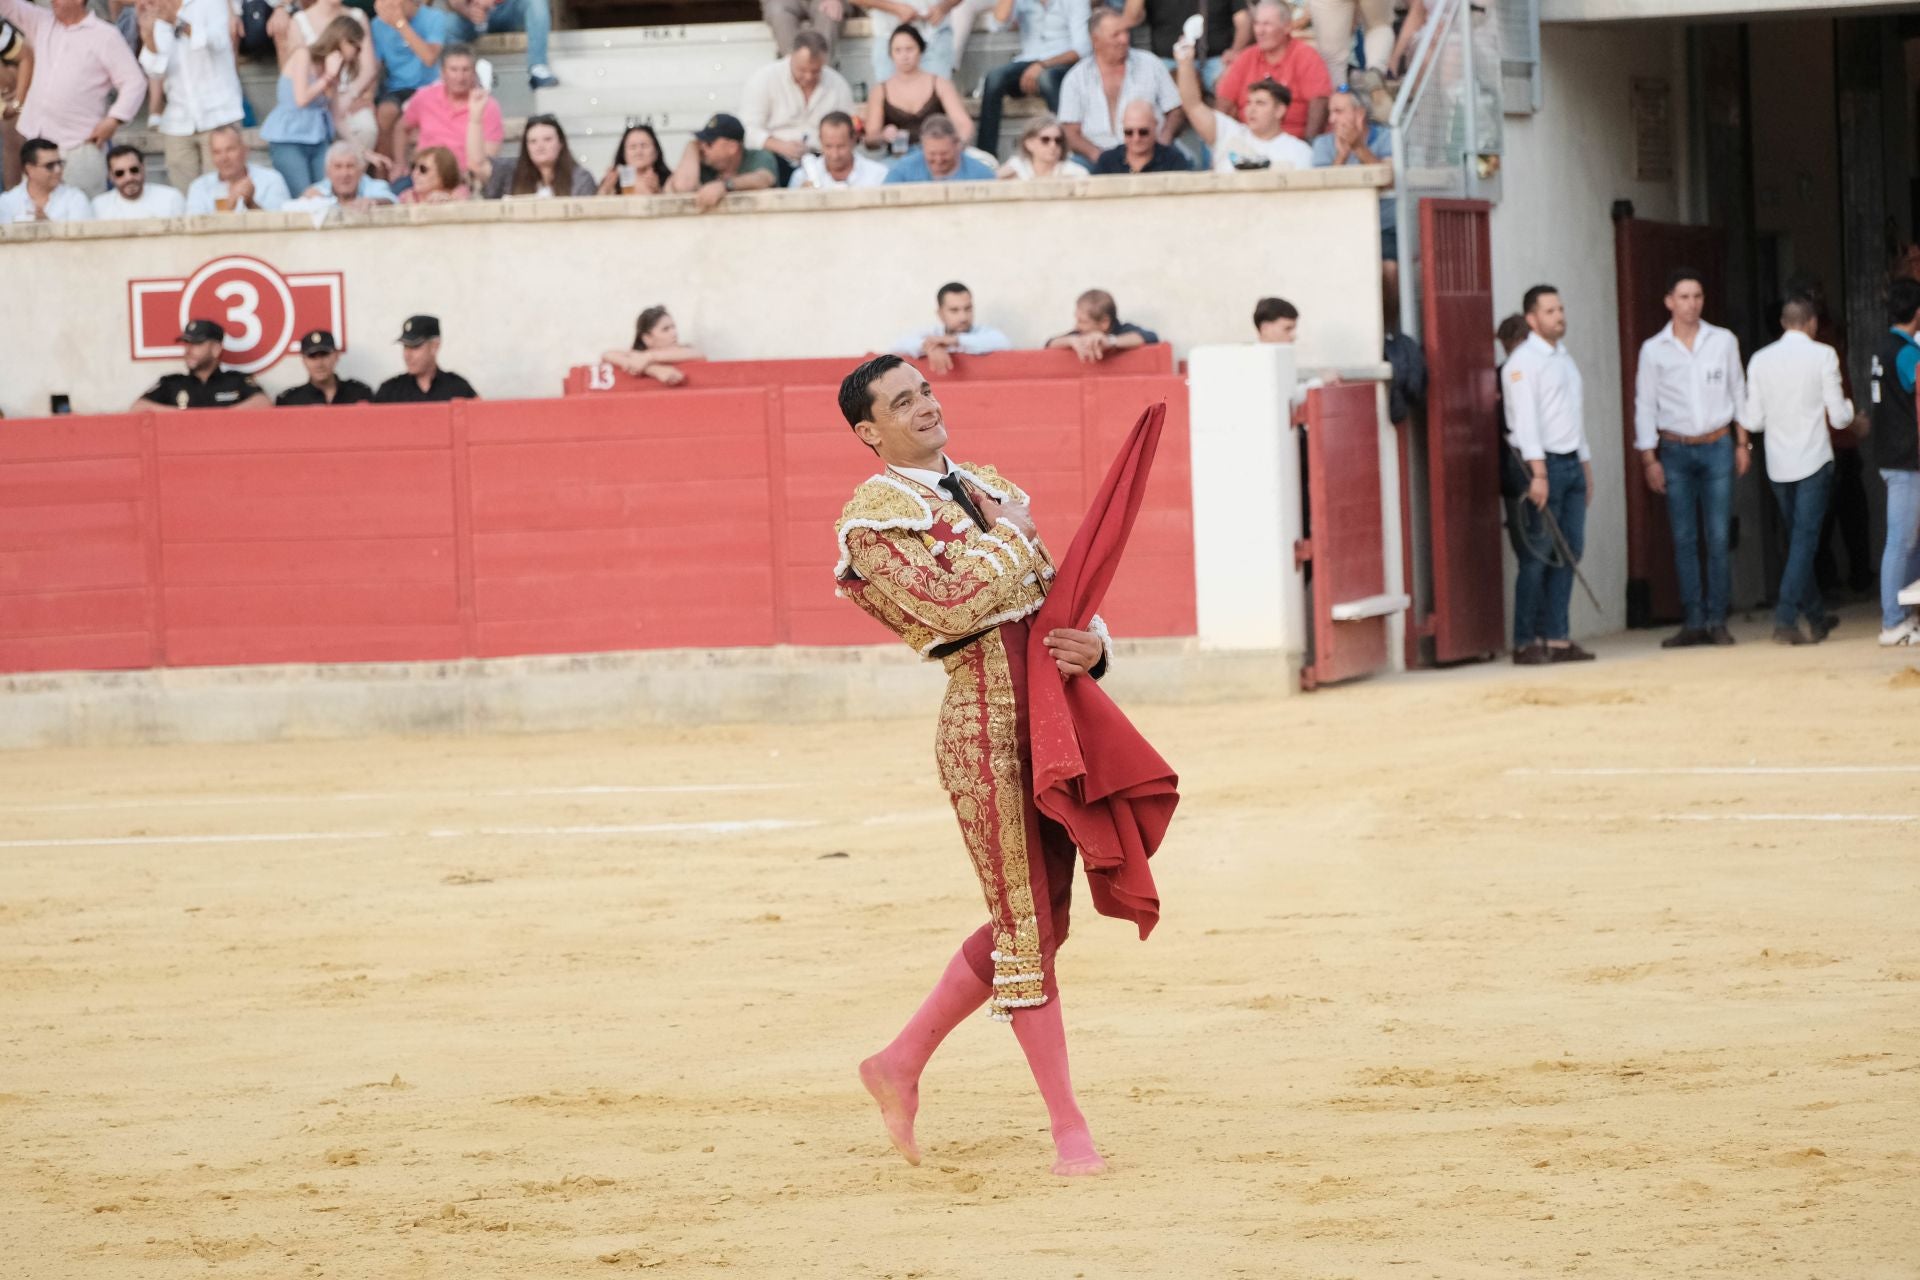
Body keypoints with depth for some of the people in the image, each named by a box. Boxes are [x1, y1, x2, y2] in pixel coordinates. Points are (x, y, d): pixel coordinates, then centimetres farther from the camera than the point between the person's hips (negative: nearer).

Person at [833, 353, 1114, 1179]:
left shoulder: (990, 489, 18)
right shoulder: (875, 514, -6)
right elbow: (950, 605, -19)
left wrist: (1090, 643, -4)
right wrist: (1010, 535, -6)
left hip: (1052, 710, 8)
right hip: (984, 717, -8)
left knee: (1040, 917, 13)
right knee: (1025, 927, -5)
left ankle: (901, 1064, 26)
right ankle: (1068, 1129, 1)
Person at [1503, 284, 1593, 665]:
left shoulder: (1564, 358, 18)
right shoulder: (1523, 362, -9)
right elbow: (1525, 419, -18)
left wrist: (1586, 466, 21)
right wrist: (1538, 474, -25)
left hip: (1572, 463, 8)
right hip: (1544, 464, -8)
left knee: (1570, 552, 5)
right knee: (1539, 557, -8)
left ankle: (1556, 638, 8)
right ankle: (1525, 643, -4)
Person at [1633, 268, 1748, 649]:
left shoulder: (1724, 342, 5)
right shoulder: (1653, 350, 2)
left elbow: (1739, 392, 11)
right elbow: (1645, 406, 4)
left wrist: (1742, 443, 7)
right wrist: (1649, 459, 0)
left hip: (1718, 447, 0)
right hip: (1675, 450, 0)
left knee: (1718, 538, -5)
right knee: (1684, 540, 0)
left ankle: (1717, 620, -1)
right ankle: (1694, 621, 3)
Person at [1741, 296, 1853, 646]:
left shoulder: (1760, 360, 2)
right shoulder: (1822, 355, -7)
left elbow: (1752, 421, 2)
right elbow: (1839, 417, -7)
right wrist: (1849, 408, 15)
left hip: (1777, 465, 4)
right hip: (1813, 460, -4)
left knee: (1799, 540, 17)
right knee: (1805, 541, -5)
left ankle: (1817, 617, 27)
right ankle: (1785, 619, -16)